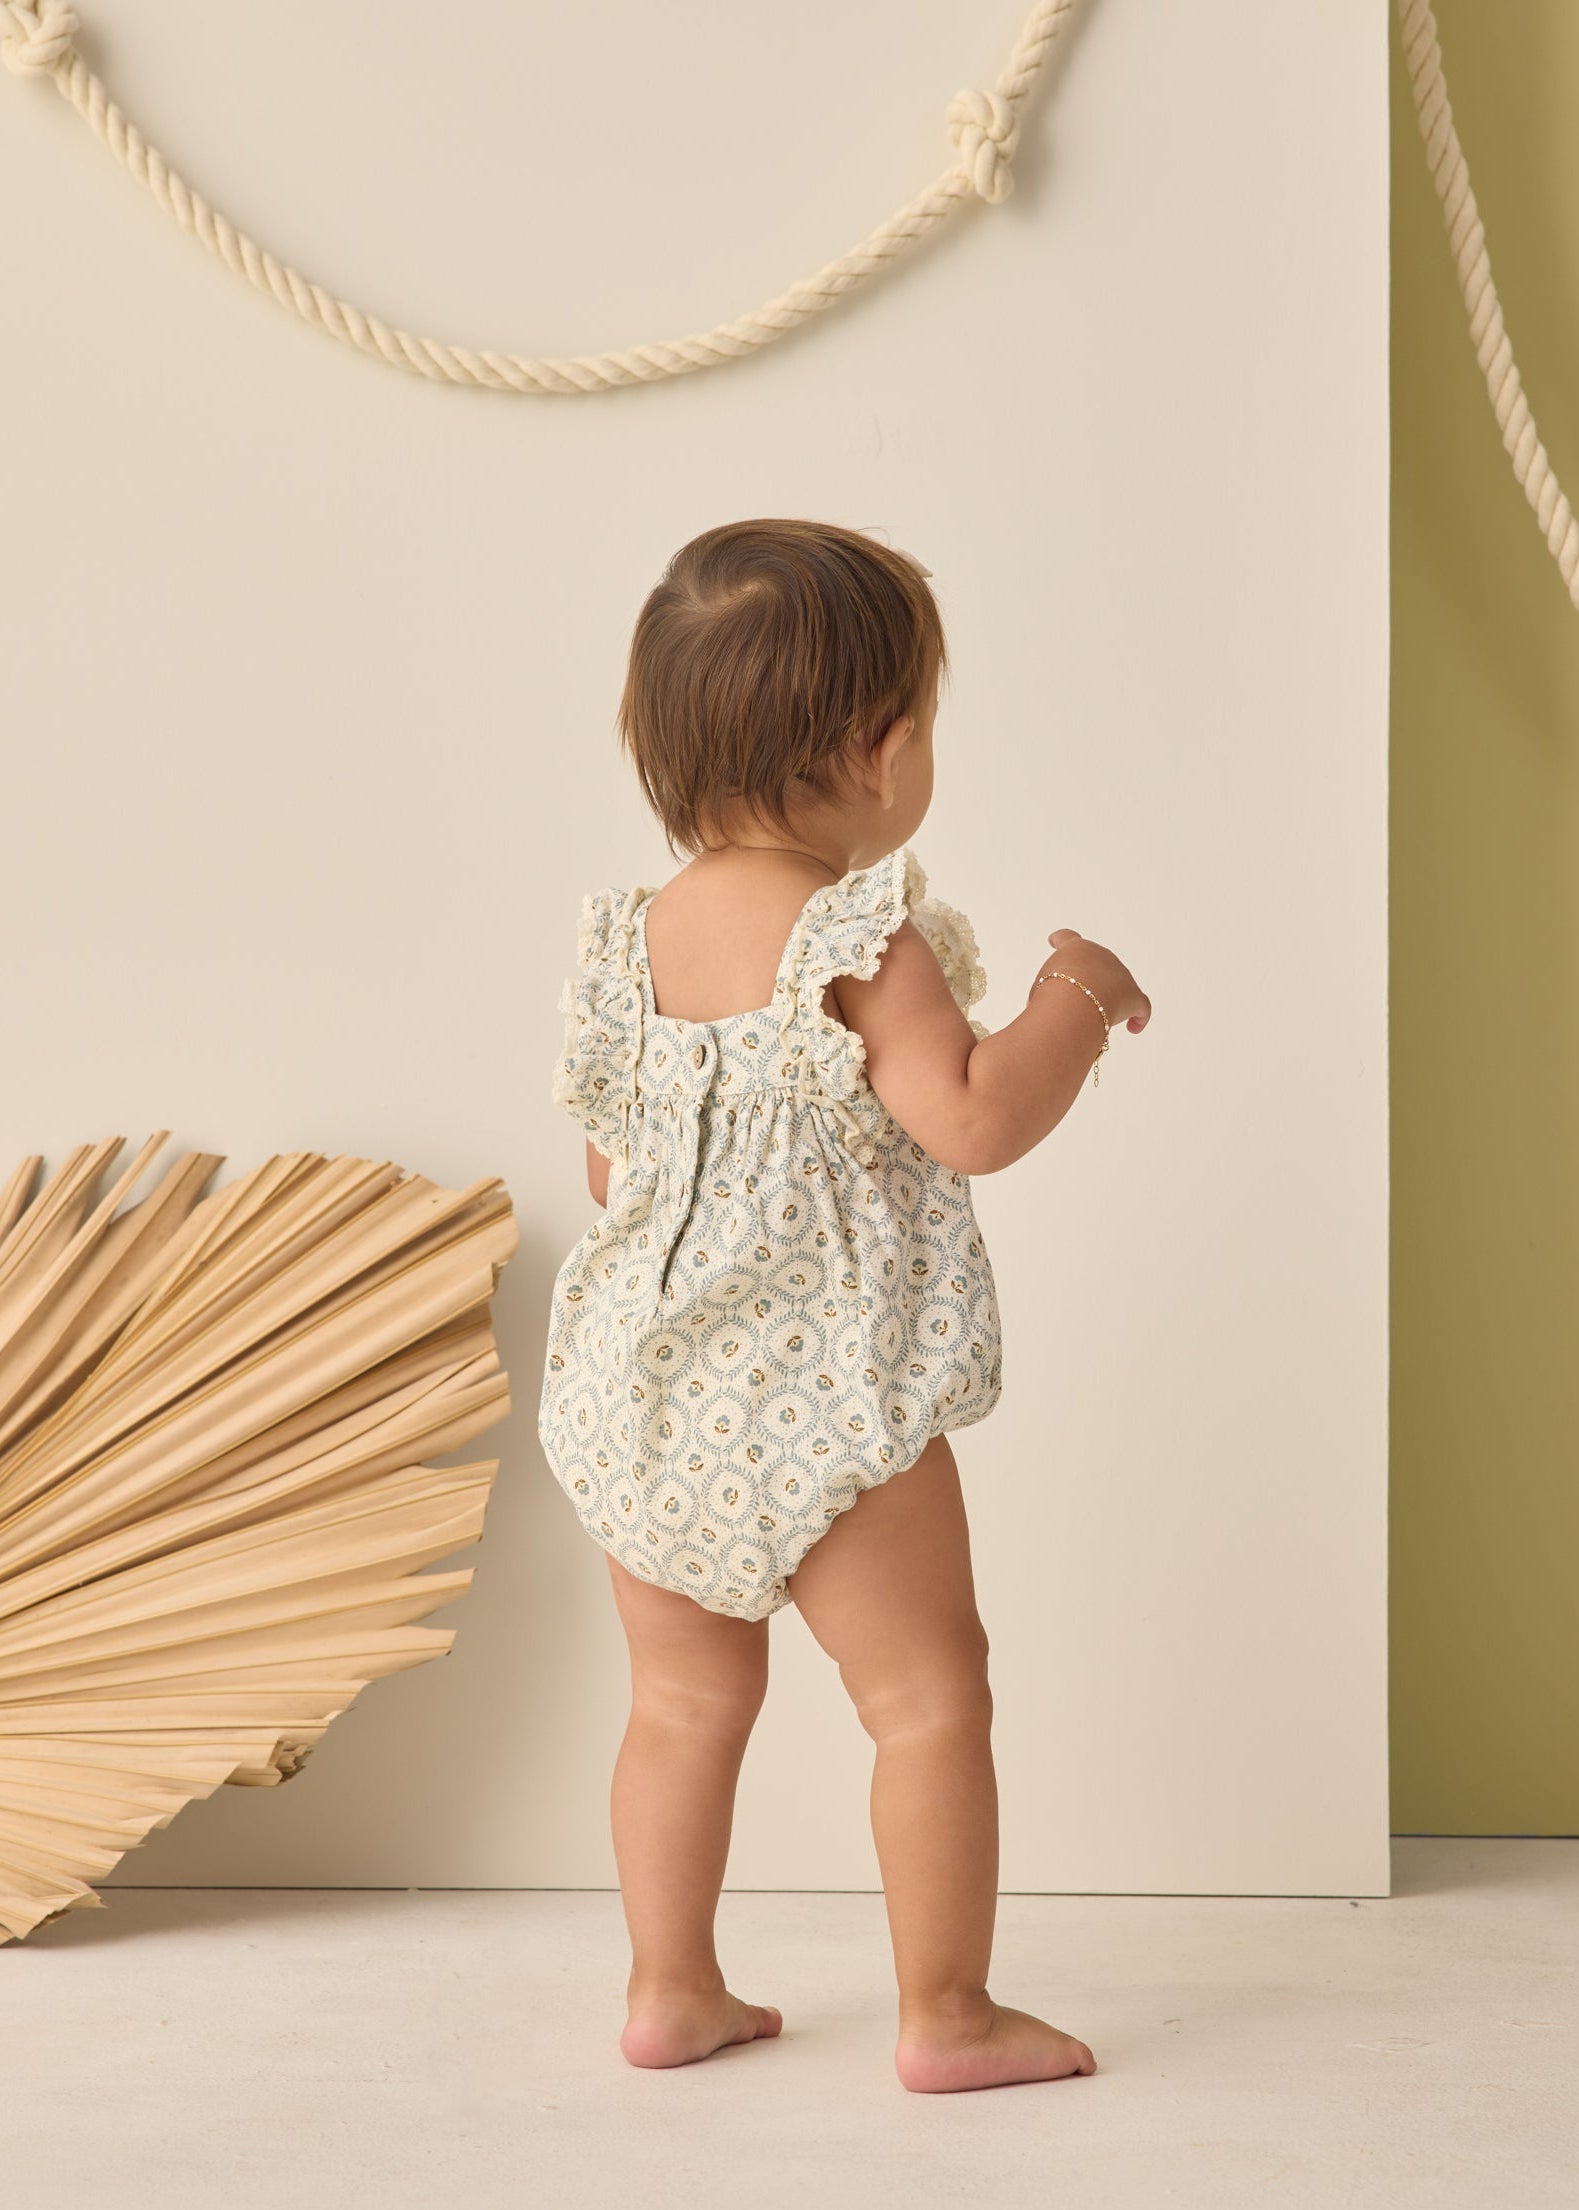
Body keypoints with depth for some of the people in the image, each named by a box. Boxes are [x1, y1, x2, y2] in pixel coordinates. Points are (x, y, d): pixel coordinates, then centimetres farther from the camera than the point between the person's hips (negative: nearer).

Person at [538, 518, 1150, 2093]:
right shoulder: (866, 944, -16)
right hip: (820, 1395, -7)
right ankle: (946, 2015, 11)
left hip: (640, 1396, 7)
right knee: (927, 1687, 6)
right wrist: (1076, 998, -7)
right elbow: (977, 1123, -22)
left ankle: (671, 1991, 26)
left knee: (687, 1695, 18)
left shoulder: (639, 933, 5)